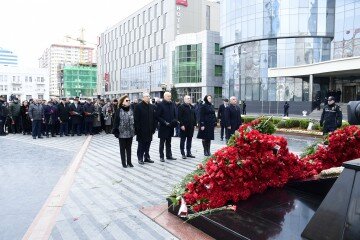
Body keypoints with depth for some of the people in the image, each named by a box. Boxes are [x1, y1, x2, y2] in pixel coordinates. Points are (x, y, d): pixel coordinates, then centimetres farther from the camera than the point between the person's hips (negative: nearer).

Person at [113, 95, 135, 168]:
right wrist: (116, 131, -11)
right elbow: (116, 122, -7)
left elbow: (133, 121, 8)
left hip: (130, 133, 4)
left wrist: (134, 130, 5)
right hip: (122, 133, -4)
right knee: (122, 148, 8)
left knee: (129, 148, 13)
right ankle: (123, 163, 18)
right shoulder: (119, 111, -8)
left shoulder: (131, 110, 4)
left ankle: (129, 162, 23)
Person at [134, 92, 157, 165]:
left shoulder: (152, 106, 8)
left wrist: (153, 128, 5)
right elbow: (136, 118, -10)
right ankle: (140, 158, 14)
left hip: (149, 130, 5)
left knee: (147, 145, 12)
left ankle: (147, 157, 24)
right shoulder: (138, 106, -7)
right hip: (141, 130, -5)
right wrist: (137, 129, -14)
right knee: (141, 145, 5)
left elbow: (155, 118, 10)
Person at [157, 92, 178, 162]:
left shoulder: (172, 104, 9)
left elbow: (174, 114, 17)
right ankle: (161, 157, 11)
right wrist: (165, 122, -18)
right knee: (162, 142, 4)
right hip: (163, 127, -5)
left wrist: (174, 121, -1)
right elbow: (158, 116, -11)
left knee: (169, 142, 15)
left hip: (170, 126, 6)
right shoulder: (161, 105, -9)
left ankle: (169, 155, 24)